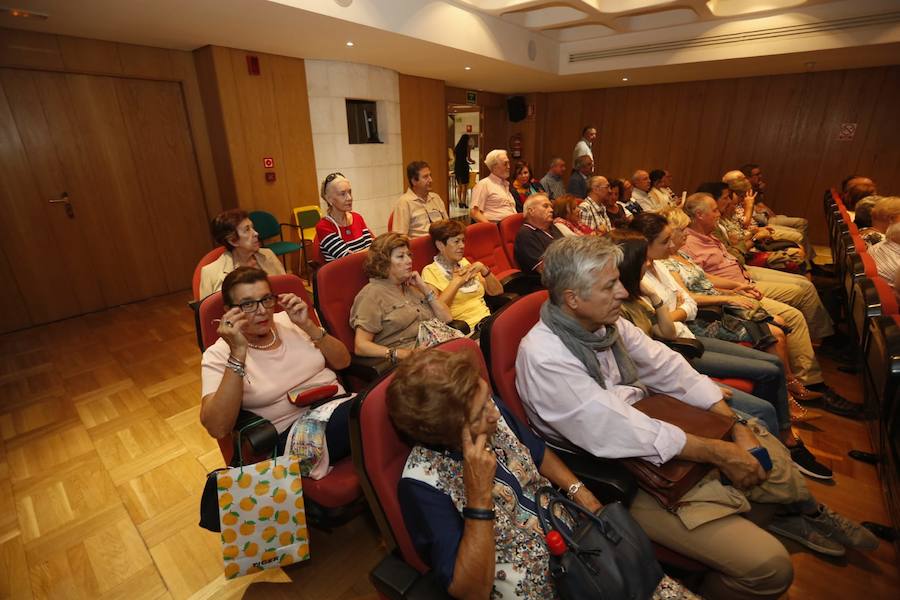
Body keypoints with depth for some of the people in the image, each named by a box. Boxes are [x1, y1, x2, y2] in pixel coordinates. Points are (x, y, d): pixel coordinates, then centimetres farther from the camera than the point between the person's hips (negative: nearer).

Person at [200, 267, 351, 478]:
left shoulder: (288, 321, 10)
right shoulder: (218, 355, -1)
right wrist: (238, 352, -22)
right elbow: (218, 428, -16)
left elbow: (342, 362, 7)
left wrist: (307, 325, -8)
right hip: (295, 432, -5)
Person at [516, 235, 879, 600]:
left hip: (647, 426, 8)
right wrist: (719, 453, -21)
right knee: (769, 566, -14)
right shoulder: (543, 358, -30)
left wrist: (735, 423, -5)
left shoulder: (603, 320, -6)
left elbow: (666, 367, 2)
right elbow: (618, 434, -31)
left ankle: (805, 515, 50)